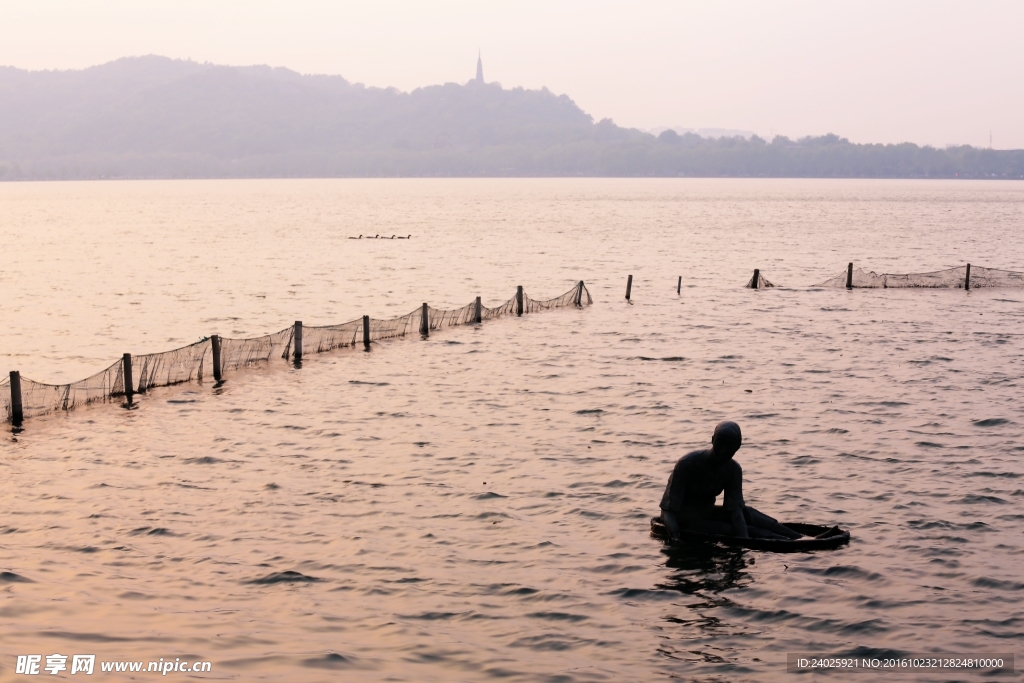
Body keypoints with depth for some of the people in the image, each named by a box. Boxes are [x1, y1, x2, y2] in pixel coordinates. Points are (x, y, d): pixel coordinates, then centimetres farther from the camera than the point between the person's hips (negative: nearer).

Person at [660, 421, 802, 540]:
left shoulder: (734, 470, -6)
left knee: (746, 513, -16)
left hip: (706, 513, 6)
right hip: (683, 521, -6)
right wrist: (675, 539, -42)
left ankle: (798, 538, -21)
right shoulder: (688, 463, -22)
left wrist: (746, 541, -31)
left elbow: (735, 510, -14)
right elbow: (668, 508, -24)